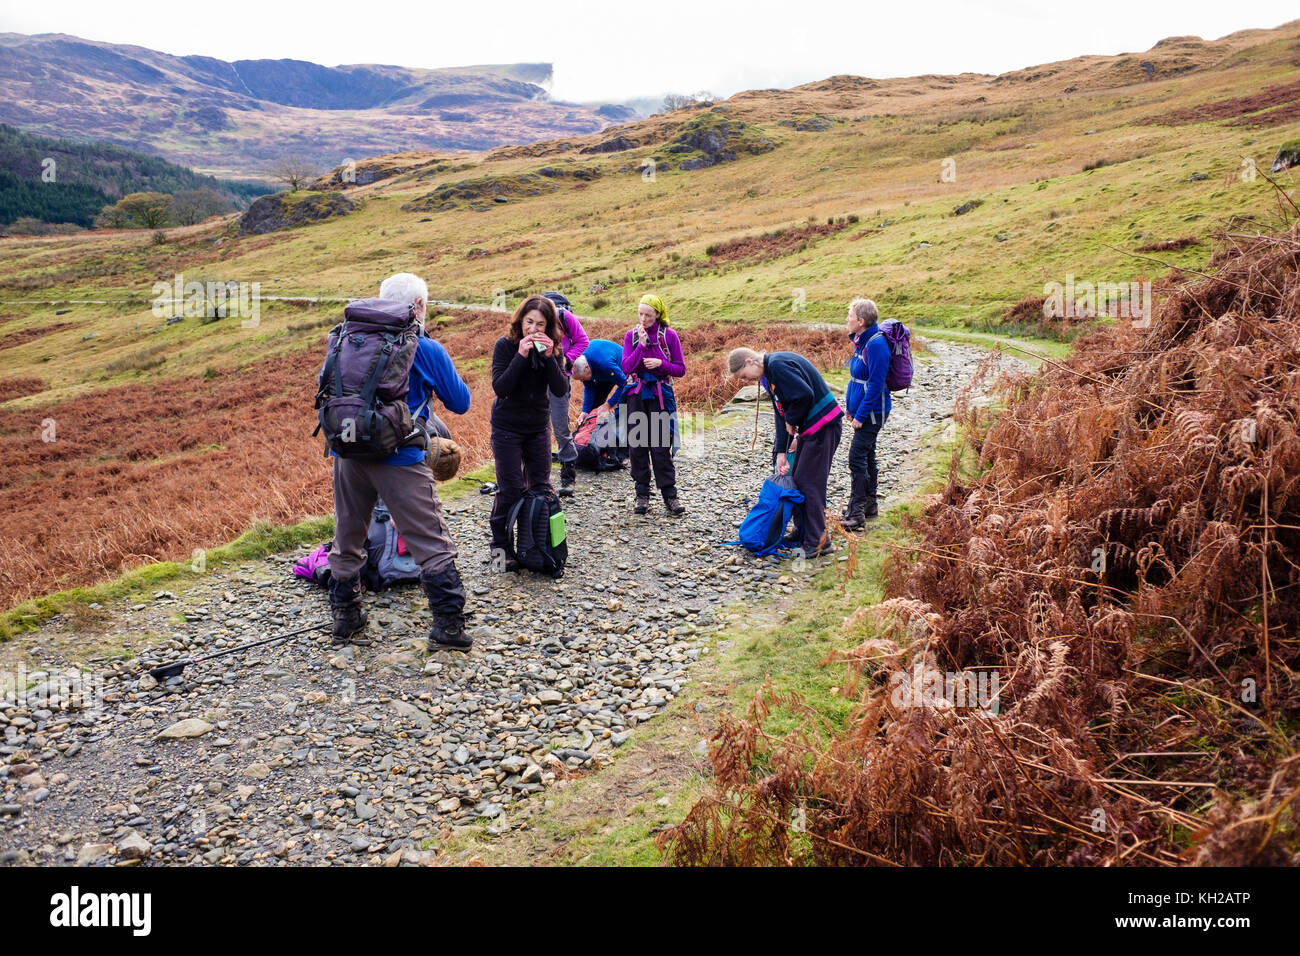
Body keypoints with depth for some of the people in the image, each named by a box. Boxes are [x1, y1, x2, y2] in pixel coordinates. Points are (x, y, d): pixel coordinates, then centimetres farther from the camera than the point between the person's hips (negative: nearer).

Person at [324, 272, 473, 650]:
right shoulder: (427, 350, -4)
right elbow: (460, 403, 3)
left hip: (348, 453, 5)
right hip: (399, 459, -5)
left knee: (347, 538, 19)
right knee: (432, 542, 3)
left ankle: (345, 617, 29)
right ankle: (448, 624, 2)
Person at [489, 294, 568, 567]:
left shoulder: (553, 349, -3)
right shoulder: (505, 345, -12)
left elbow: (561, 389, -13)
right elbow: (499, 387, -21)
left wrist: (549, 357, -24)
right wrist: (521, 356, -27)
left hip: (538, 427, 4)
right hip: (507, 428, -4)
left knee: (540, 486, 6)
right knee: (511, 488, -4)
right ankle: (499, 545, 11)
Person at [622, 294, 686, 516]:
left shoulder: (669, 336, -1)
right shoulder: (631, 335, 4)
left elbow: (680, 369, 1)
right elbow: (626, 368, -5)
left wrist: (660, 363, -15)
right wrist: (642, 345, -14)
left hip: (660, 396, -2)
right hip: (636, 396, 2)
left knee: (661, 447, -4)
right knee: (637, 446, 4)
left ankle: (669, 495, 5)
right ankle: (642, 495, 13)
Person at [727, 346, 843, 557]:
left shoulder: (778, 364, -18)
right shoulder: (768, 375, 14)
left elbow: (804, 395, -27)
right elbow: (781, 413, 14)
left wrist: (792, 421, -10)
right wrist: (781, 451, 7)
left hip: (823, 426, -10)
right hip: (810, 428, 10)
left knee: (809, 483, -7)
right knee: (798, 480, 15)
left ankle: (817, 543, -2)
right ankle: (804, 534, 24)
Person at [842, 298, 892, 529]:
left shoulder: (876, 344, -21)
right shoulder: (861, 341, 9)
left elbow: (876, 384, -22)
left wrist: (860, 415, -20)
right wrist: (850, 405, 16)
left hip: (872, 412, -10)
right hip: (861, 409, 10)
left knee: (857, 458, -10)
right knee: (867, 456, 17)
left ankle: (857, 512, -5)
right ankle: (869, 505, 28)